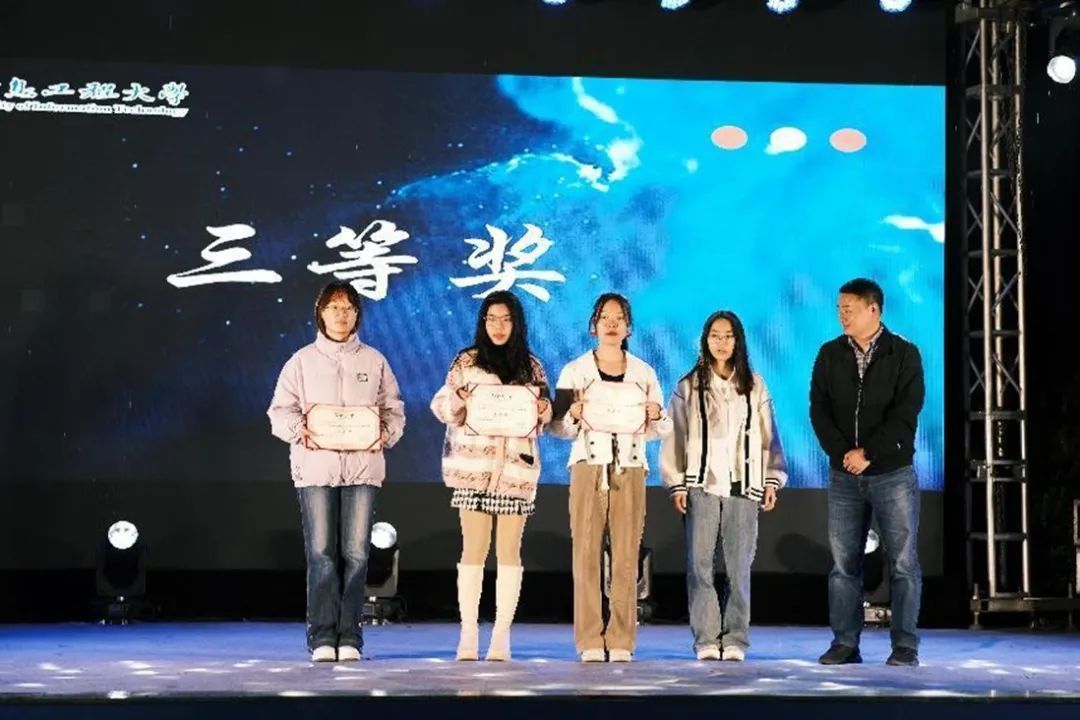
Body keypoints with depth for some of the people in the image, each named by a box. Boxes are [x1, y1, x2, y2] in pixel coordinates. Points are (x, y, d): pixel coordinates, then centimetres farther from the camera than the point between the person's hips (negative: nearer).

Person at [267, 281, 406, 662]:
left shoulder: (374, 361, 12)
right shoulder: (302, 360, 9)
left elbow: (394, 410, 14)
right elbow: (281, 410, 6)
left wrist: (386, 433, -6)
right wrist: (299, 430, -13)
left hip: (362, 464, 1)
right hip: (316, 465, -1)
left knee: (355, 553, -2)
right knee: (321, 553, -5)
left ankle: (349, 637, 3)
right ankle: (323, 637, -2)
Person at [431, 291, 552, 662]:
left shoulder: (531, 367, 11)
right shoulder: (466, 362, 6)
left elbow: (545, 415, 16)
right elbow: (440, 406, 5)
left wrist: (543, 410, -6)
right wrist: (457, 400, -15)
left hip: (516, 467, 1)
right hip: (474, 466, -1)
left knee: (509, 550, 0)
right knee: (473, 549, -3)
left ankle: (502, 634, 4)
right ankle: (468, 632, 1)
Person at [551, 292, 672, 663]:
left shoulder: (644, 372, 10)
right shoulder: (574, 371, 5)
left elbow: (659, 431, 11)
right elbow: (558, 427, 4)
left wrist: (654, 415, -11)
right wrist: (574, 415, -17)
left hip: (630, 470, 1)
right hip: (589, 468, -1)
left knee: (626, 557, -2)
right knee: (586, 555, -5)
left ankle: (621, 641, 3)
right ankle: (590, 641, -1)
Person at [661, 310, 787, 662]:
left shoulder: (754, 386, 10)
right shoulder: (689, 386, 6)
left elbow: (768, 436, 10)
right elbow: (675, 437, 3)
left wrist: (772, 479, 4)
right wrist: (677, 484, -3)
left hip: (743, 486, 1)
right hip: (701, 486, -1)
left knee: (739, 567, -1)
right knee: (699, 564, -4)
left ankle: (735, 639, 3)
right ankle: (706, 639, 0)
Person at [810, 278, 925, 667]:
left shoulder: (904, 354, -3)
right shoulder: (830, 354, 6)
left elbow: (906, 414, -11)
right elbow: (819, 411, 1)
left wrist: (869, 454, -16)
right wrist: (843, 453, -12)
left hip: (892, 473, -3)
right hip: (844, 474, 3)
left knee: (903, 562, -1)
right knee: (843, 562, 4)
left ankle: (905, 646, 4)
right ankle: (845, 644, 9)